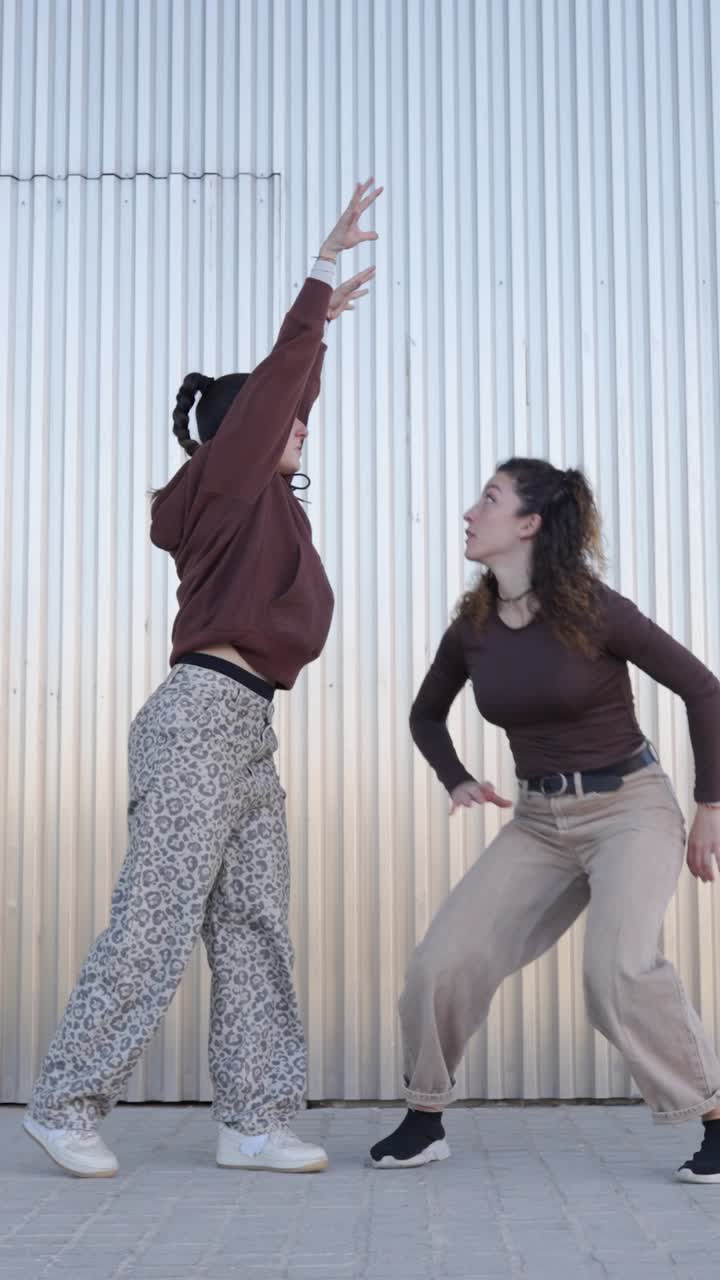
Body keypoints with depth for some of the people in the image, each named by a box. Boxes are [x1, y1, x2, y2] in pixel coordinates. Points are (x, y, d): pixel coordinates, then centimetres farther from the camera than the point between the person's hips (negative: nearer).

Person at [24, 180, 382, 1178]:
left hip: (245, 729, 9)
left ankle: (254, 1121, 5)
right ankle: (67, 1103, -1)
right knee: (159, 920, -9)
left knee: (254, 929, 4)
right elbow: (276, 381, -3)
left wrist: (321, 324, 40)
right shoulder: (224, 481, 0)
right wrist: (323, 270, 5)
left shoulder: (261, 497, 21)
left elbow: (287, 393, 35)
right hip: (202, 717, -9)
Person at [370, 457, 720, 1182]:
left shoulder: (594, 610, -15)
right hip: (539, 822, 5)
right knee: (441, 964, -9)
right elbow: (426, 715, 20)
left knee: (618, 971, -28)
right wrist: (456, 781, 2)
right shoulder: (471, 631, 0)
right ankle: (424, 1121, 11)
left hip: (629, 807, -5)